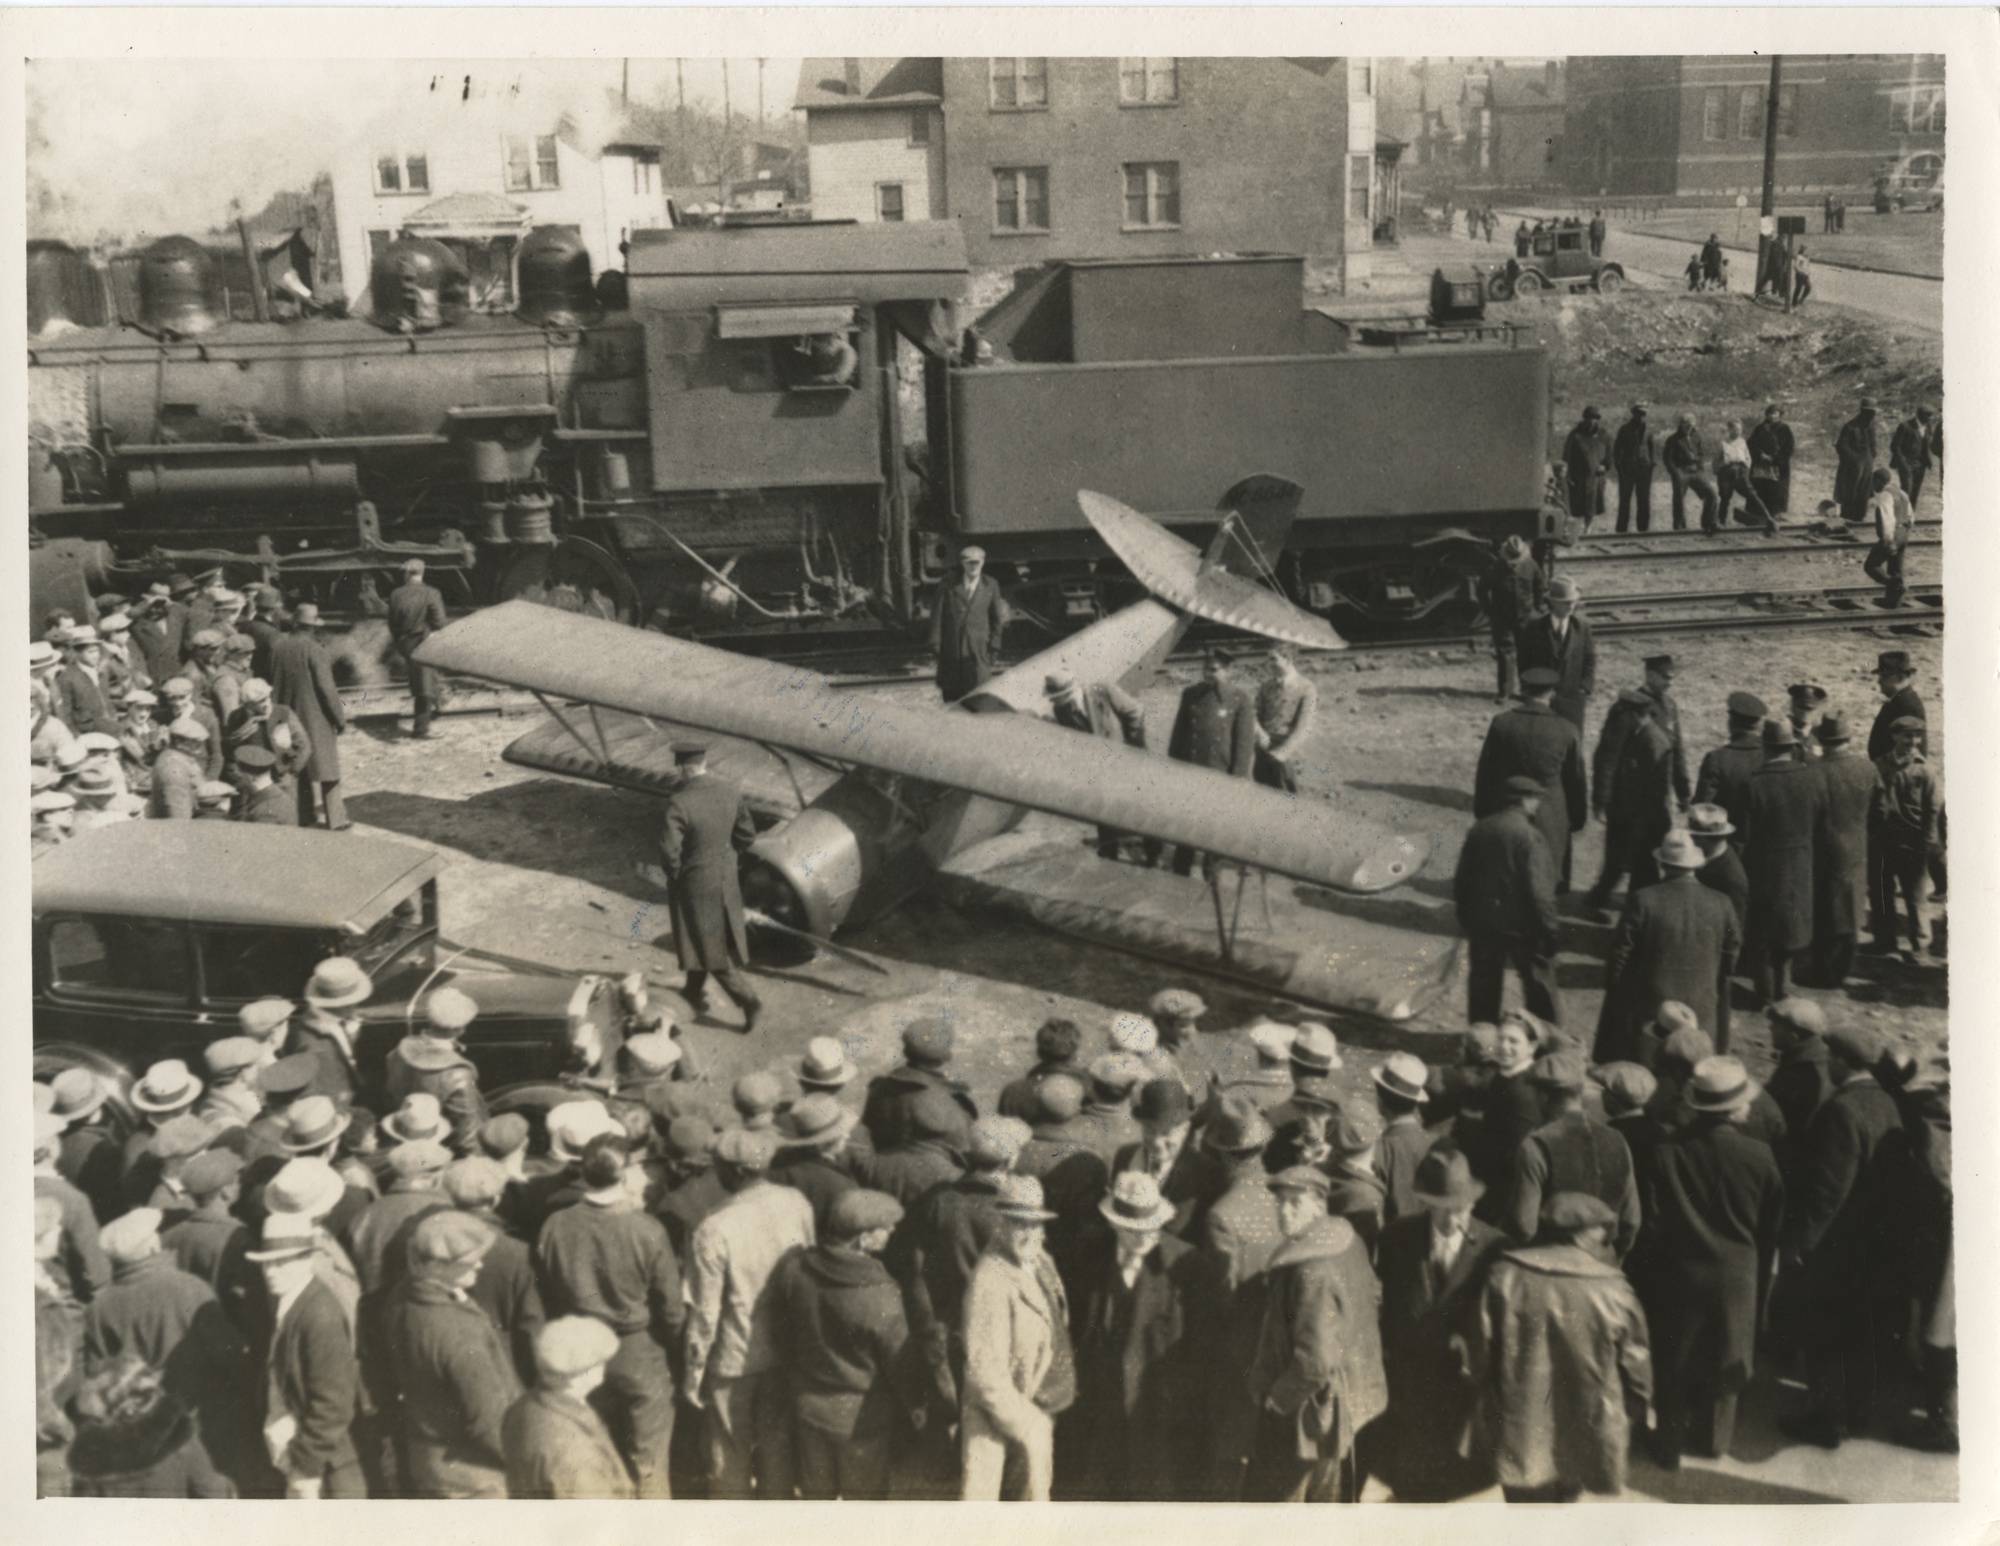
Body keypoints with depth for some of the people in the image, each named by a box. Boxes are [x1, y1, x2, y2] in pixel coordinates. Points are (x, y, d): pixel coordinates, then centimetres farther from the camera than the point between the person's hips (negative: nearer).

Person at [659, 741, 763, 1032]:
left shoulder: (679, 803, -27)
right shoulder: (730, 790, -9)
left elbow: (669, 849, -30)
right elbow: (747, 834, -1)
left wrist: (675, 875, -10)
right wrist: (727, 858, 13)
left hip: (695, 883, -6)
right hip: (726, 878, 6)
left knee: (711, 946, 8)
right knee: (719, 939, 24)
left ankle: (747, 999, 4)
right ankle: (695, 989, 43)